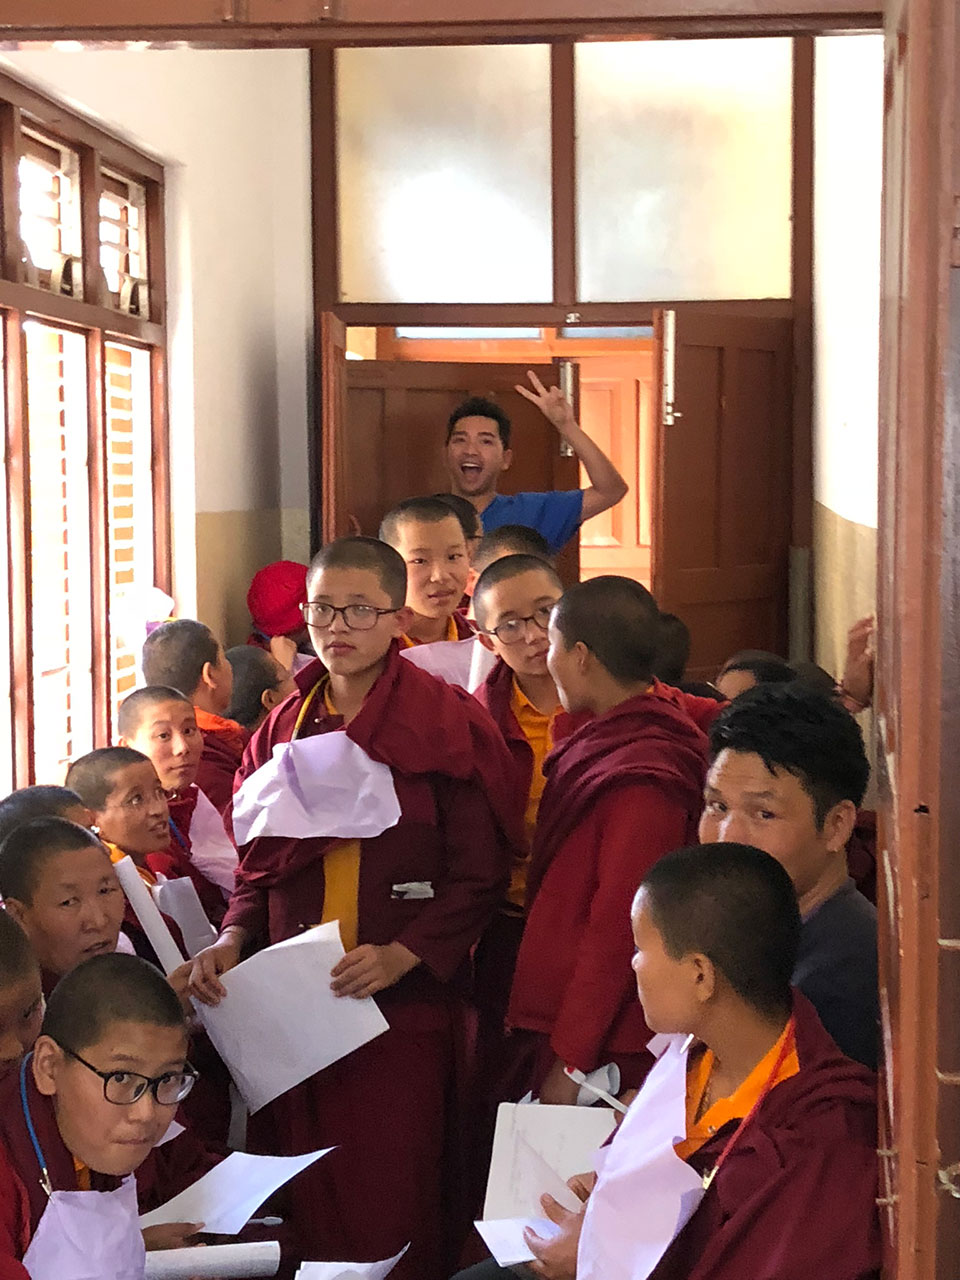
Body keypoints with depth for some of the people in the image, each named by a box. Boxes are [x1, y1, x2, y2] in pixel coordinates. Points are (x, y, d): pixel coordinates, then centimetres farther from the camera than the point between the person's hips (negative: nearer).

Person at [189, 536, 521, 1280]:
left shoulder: (448, 726, -3)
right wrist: (234, 938, -3)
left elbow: (480, 875, -7)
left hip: (407, 1004, -4)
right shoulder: (283, 731, 12)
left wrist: (402, 955, -19)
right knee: (315, 1206, 7)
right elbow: (259, 867, 16)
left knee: (393, 1207, -3)